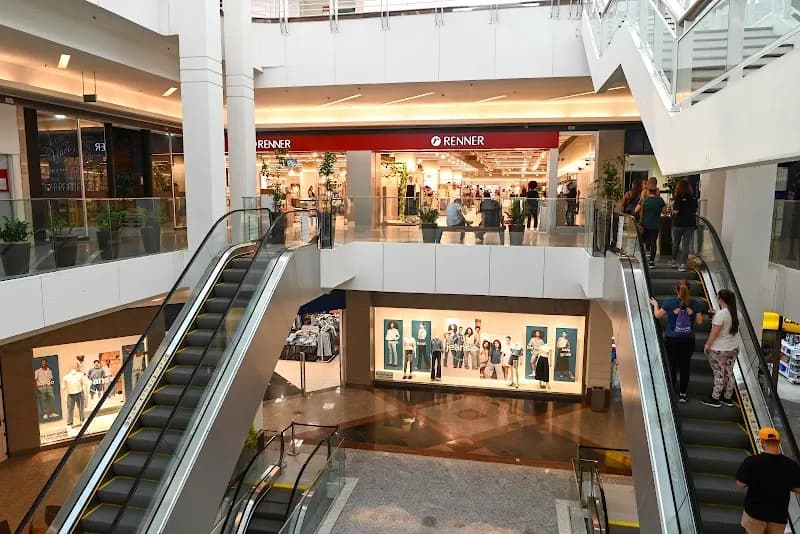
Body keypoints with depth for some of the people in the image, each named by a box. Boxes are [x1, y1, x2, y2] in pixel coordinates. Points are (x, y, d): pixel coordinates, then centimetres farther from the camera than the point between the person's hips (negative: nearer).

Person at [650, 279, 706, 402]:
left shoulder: (669, 302, -11)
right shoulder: (695, 303, -7)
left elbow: (658, 315, 1)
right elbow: (699, 321, 1)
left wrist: (655, 304, 17)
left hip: (671, 340, -1)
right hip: (688, 340, 1)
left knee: (672, 365, 8)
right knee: (685, 366, 10)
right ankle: (683, 394, 18)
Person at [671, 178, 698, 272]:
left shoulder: (678, 197, -12)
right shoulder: (693, 197, 2)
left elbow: (676, 211, -16)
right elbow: (695, 210, 9)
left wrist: (673, 205, 2)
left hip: (678, 223, -3)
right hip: (690, 223, 3)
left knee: (676, 242, 16)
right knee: (686, 244, 4)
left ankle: (674, 261, 29)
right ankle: (683, 264, 0)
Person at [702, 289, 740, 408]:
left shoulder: (721, 314, -20)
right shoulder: (735, 313, 1)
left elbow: (714, 333, -18)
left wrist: (707, 345, -6)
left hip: (719, 350, -7)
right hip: (733, 349, 7)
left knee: (719, 375, 1)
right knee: (729, 373, 14)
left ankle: (715, 399, 10)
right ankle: (728, 398, 24)